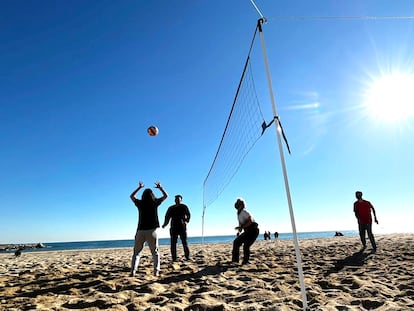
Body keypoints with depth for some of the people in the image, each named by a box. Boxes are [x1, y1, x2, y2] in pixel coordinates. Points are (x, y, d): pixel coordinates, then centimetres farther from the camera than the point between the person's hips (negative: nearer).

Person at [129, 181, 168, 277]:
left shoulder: (140, 203, 4)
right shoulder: (155, 202, 0)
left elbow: (131, 196, 25)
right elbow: (166, 196, 16)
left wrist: (139, 187, 31)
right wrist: (160, 187, 26)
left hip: (140, 231, 1)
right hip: (151, 231, -1)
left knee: (136, 253, 14)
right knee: (155, 252, 11)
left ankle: (133, 271, 2)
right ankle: (156, 271, 2)